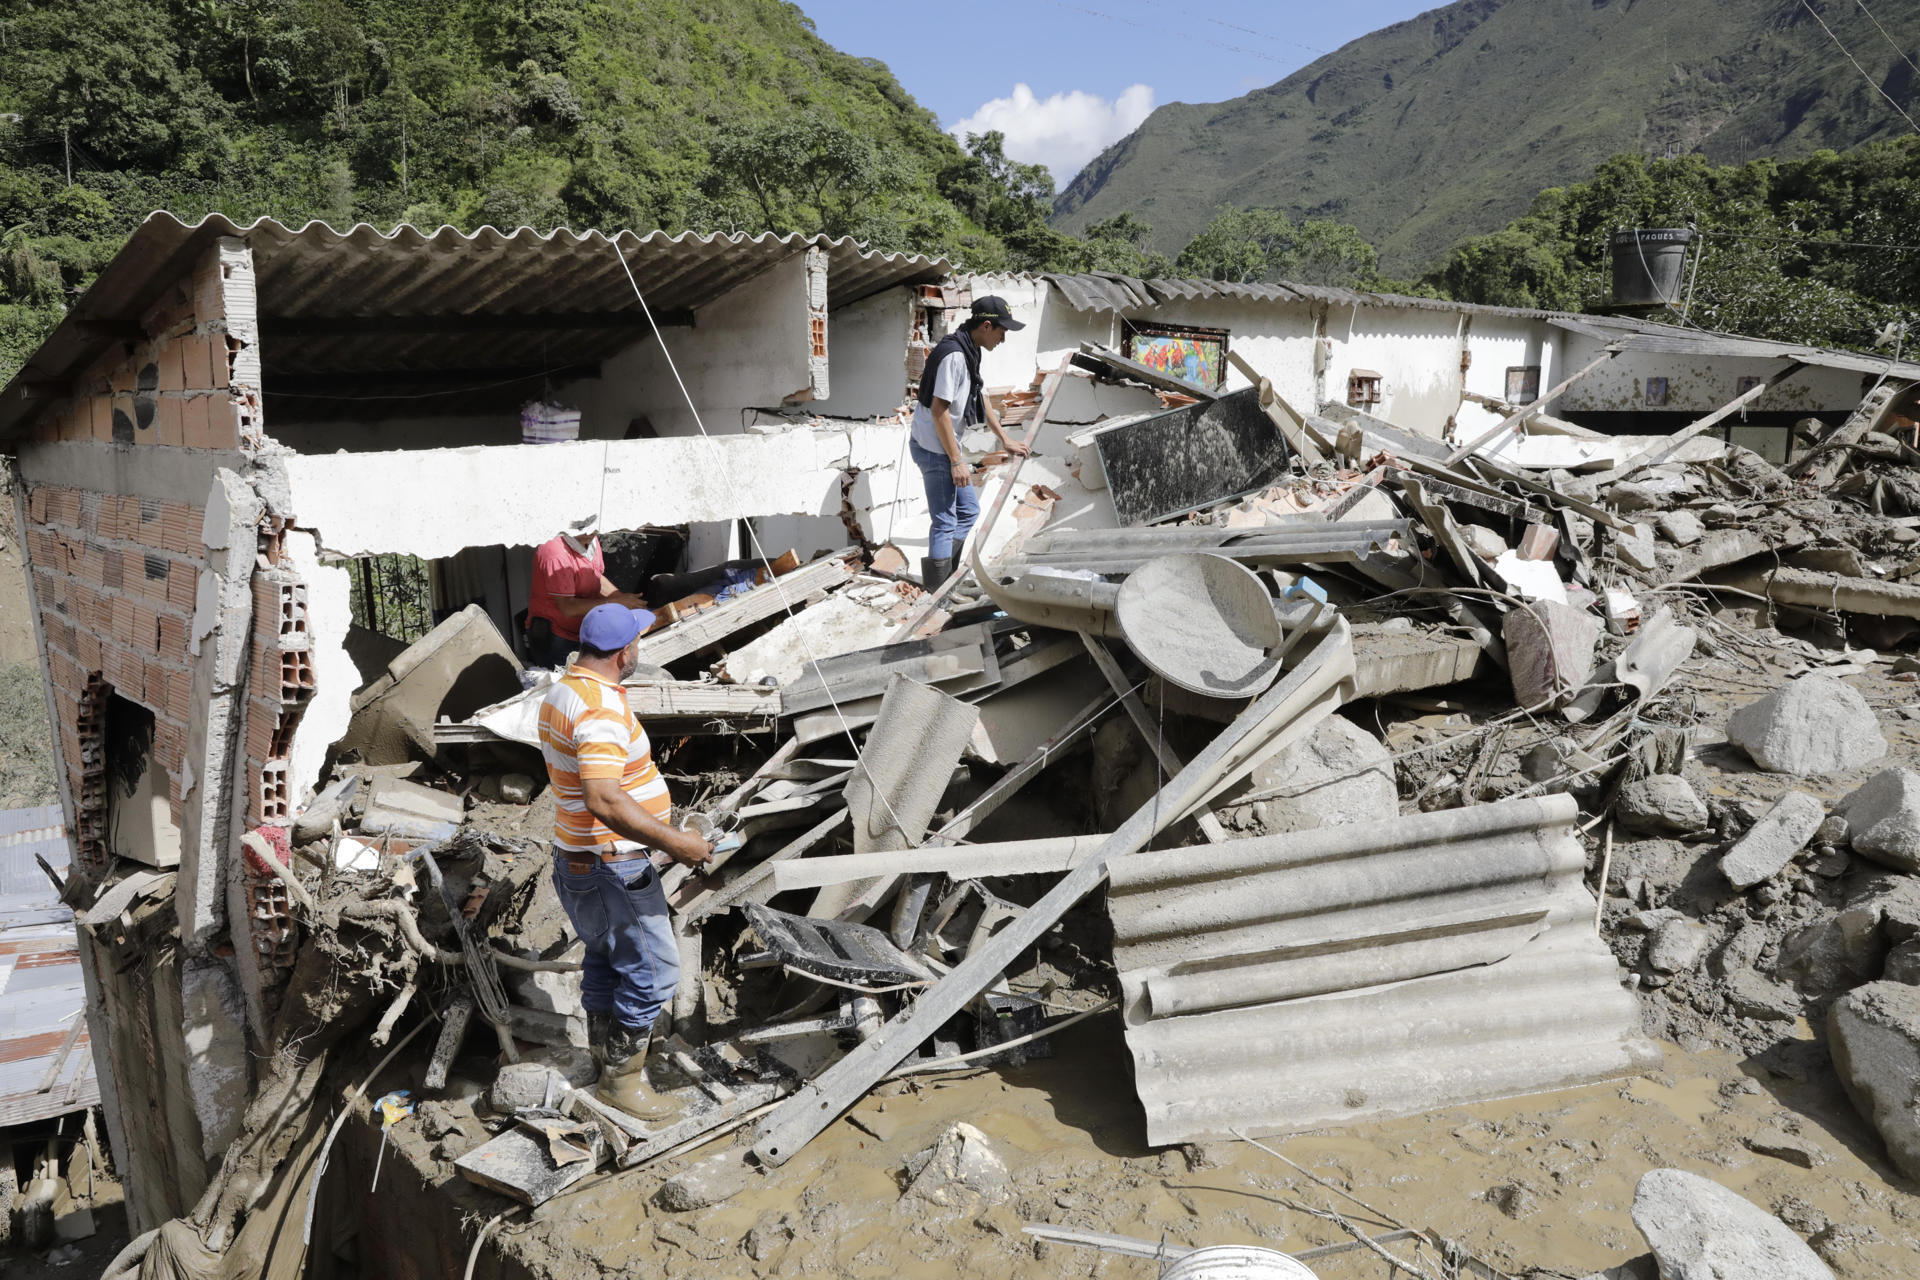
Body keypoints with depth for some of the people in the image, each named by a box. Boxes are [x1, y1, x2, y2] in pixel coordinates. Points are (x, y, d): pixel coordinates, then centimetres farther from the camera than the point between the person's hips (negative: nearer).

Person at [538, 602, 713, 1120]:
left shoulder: (562, 692, 6)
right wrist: (672, 841, -35)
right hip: (613, 868, -10)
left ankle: (606, 1043, 43)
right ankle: (621, 1077, 14)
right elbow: (604, 801, -38)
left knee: (605, 956, 25)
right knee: (651, 972, 1)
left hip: (581, 858, 10)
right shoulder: (601, 710, -27)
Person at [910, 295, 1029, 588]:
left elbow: (979, 399, 22)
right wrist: (956, 461, -21)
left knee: (969, 510, 17)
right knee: (945, 523, -5)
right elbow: (939, 410, -24)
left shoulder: (969, 351, 10)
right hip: (933, 448, -10)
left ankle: (950, 581, 22)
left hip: (945, 445, 10)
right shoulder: (954, 355, -22)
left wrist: (1005, 440, 26)